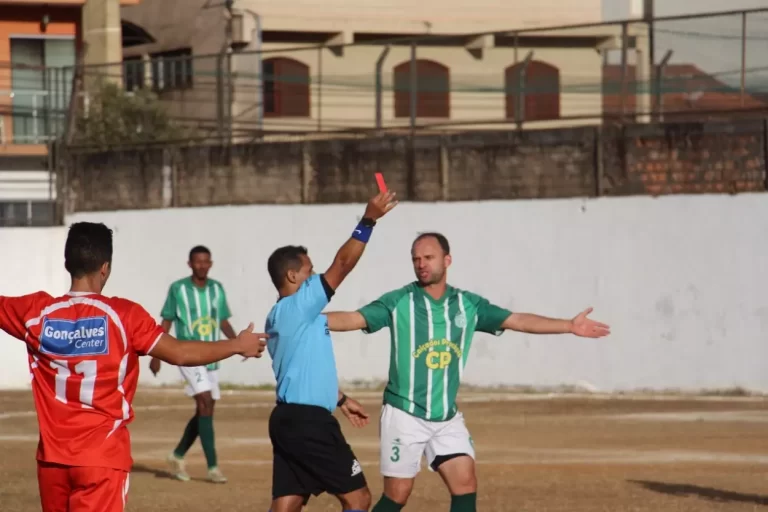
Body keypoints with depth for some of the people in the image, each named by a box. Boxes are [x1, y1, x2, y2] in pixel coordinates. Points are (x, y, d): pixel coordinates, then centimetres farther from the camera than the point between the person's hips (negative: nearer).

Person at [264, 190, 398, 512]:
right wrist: (368, 220, -16)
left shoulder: (282, 316, 18)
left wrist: (341, 400, 34)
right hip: (309, 422, -10)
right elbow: (342, 264, -18)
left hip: (290, 418, 10)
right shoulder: (297, 307, -12)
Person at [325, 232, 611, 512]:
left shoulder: (468, 305, 3)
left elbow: (519, 321, 6)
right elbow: (351, 319, -14)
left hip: (447, 418, 4)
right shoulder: (398, 302, -7)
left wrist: (570, 326, 3)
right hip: (404, 415, -4)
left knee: (466, 488, -3)